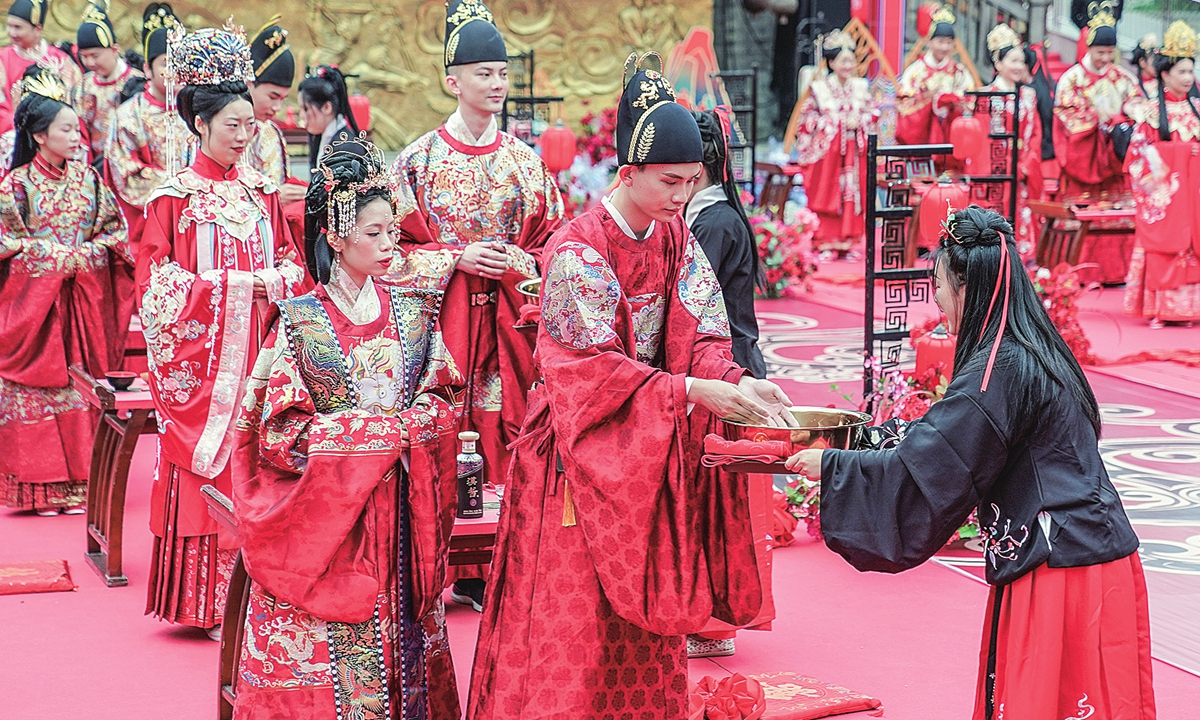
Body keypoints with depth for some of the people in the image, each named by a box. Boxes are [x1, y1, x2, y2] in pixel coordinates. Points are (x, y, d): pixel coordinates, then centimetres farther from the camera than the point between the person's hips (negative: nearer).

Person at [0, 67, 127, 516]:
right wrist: (45, 250, -14)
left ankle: (77, 482, 8)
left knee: (80, 383, 2)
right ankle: (40, 486, 5)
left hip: (81, 298, 3)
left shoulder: (88, 179, 7)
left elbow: (114, 228, 11)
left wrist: (92, 249, -7)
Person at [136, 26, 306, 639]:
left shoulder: (259, 190, 11)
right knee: (205, 466, -4)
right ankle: (208, 606, 2)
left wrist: (274, 281, -3)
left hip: (256, 347, 4)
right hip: (201, 352, -4)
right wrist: (231, 285, -13)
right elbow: (155, 277, -5)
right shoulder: (176, 195, -3)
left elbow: (287, 261, 18)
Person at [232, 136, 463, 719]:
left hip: (397, 508, 4)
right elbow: (281, 429, -9)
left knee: (398, 638, 5)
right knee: (327, 649, -3)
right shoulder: (298, 321, -5)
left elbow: (441, 403, 11)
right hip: (321, 511, -3)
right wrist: (386, 431, -12)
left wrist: (419, 424, -13)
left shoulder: (411, 312, 7)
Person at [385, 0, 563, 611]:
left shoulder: (525, 161, 9)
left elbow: (555, 241, 12)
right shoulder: (419, 160, 1)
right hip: (440, 312, -2)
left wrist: (521, 261, -8)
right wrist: (457, 257, -11)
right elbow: (396, 246, 1)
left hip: (508, 314, 2)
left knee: (506, 429, -1)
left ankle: (489, 569, 6)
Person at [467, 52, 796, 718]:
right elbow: (594, 368, -21)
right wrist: (693, 391, -29)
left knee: (646, 606, 10)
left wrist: (738, 382, -22)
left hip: (652, 451, 6)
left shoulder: (676, 238, 4)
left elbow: (701, 335, -1)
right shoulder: (579, 249, -17)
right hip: (583, 448, -6)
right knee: (577, 619, -2)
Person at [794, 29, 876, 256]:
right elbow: (808, 119, -4)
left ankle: (849, 240, 8)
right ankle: (826, 242, 0)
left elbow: (871, 114, 11)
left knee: (852, 193, 2)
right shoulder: (819, 89, -2)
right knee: (827, 194, -4)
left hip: (853, 150, 3)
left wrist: (858, 122, -10)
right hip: (827, 151, -3)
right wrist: (838, 123, -11)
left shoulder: (860, 87, 8)